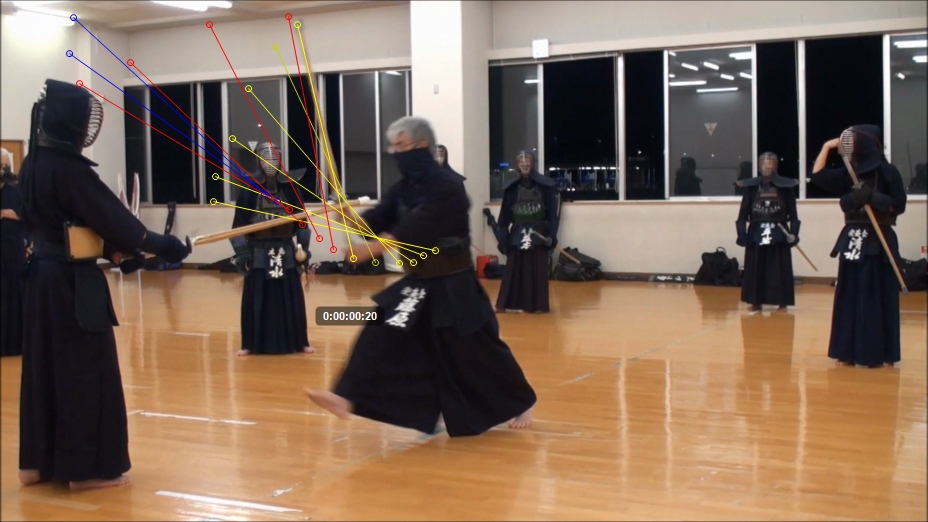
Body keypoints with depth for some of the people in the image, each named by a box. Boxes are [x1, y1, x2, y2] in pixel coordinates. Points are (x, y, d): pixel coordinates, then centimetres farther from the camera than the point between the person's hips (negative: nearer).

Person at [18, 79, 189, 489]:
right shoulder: (69, 167, -18)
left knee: (45, 366, 14)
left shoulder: (32, 165, 9)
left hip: (42, 275, 9)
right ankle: (86, 467, 7)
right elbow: (111, 216, -14)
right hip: (74, 281, -9)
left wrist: (118, 254, 14)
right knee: (85, 369, 0)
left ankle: (38, 462, 22)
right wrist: (164, 246, -4)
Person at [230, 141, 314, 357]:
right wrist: (242, 253, -7)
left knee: (291, 298, 6)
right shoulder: (249, 190, -4)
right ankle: (251, 344, 14)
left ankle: (299, 342, 16)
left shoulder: (289, 188, 1)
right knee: (256, 299, 3)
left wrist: (303, 247, 0)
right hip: (258, 252, -1)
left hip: (285, 251, 1)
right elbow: (239, 225, -2)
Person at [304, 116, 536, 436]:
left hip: (452, 287, -7)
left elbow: (416, 231, -31)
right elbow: (376, 221, -2)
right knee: (381, 334, -6)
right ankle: (347, 398, -10)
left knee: (478, 351, 3)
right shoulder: (404, 188, 7)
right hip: (418, 283, 7)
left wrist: (371, 249, -40)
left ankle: (521, 405, 24)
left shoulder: (447, 187, -19)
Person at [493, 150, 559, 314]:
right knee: (514, 270, 5)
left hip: (538, 234, -1)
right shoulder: (511, 188, 1)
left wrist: (551, 235, -11)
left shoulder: (545, 185, -3)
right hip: (517, 235, 1)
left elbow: (553, 213, -3)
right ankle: (504, 303, 10)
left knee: (538, 271, 4)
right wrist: (503, 239, -2)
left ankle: (538, 304, 12)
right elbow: (505, 216, 2)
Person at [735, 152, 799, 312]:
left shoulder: (785, 186, -1)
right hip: (756, 234, 1)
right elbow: (743, 213, 2)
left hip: (779, 234, -1)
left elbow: (793, 213, 0)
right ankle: (756, 302, 18)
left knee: (780, 270, 2)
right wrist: (742, 234, -5)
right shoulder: (751, 186, 2)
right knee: (755, 269, 6)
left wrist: (794, 233, -8)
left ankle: (782, 303, 11)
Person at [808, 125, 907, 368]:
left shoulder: (887, 172, -7)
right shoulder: (849, 173, 10)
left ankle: (881, 354, 6)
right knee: (849, 298, 6)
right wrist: (827, 147, 6)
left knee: (877, 299, -2)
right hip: (852, 241, 6)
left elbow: (898, 205, -9)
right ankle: (850, 352, 12)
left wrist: (871, 198, -20)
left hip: (878, 243, -6)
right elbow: (818, 175, 10)